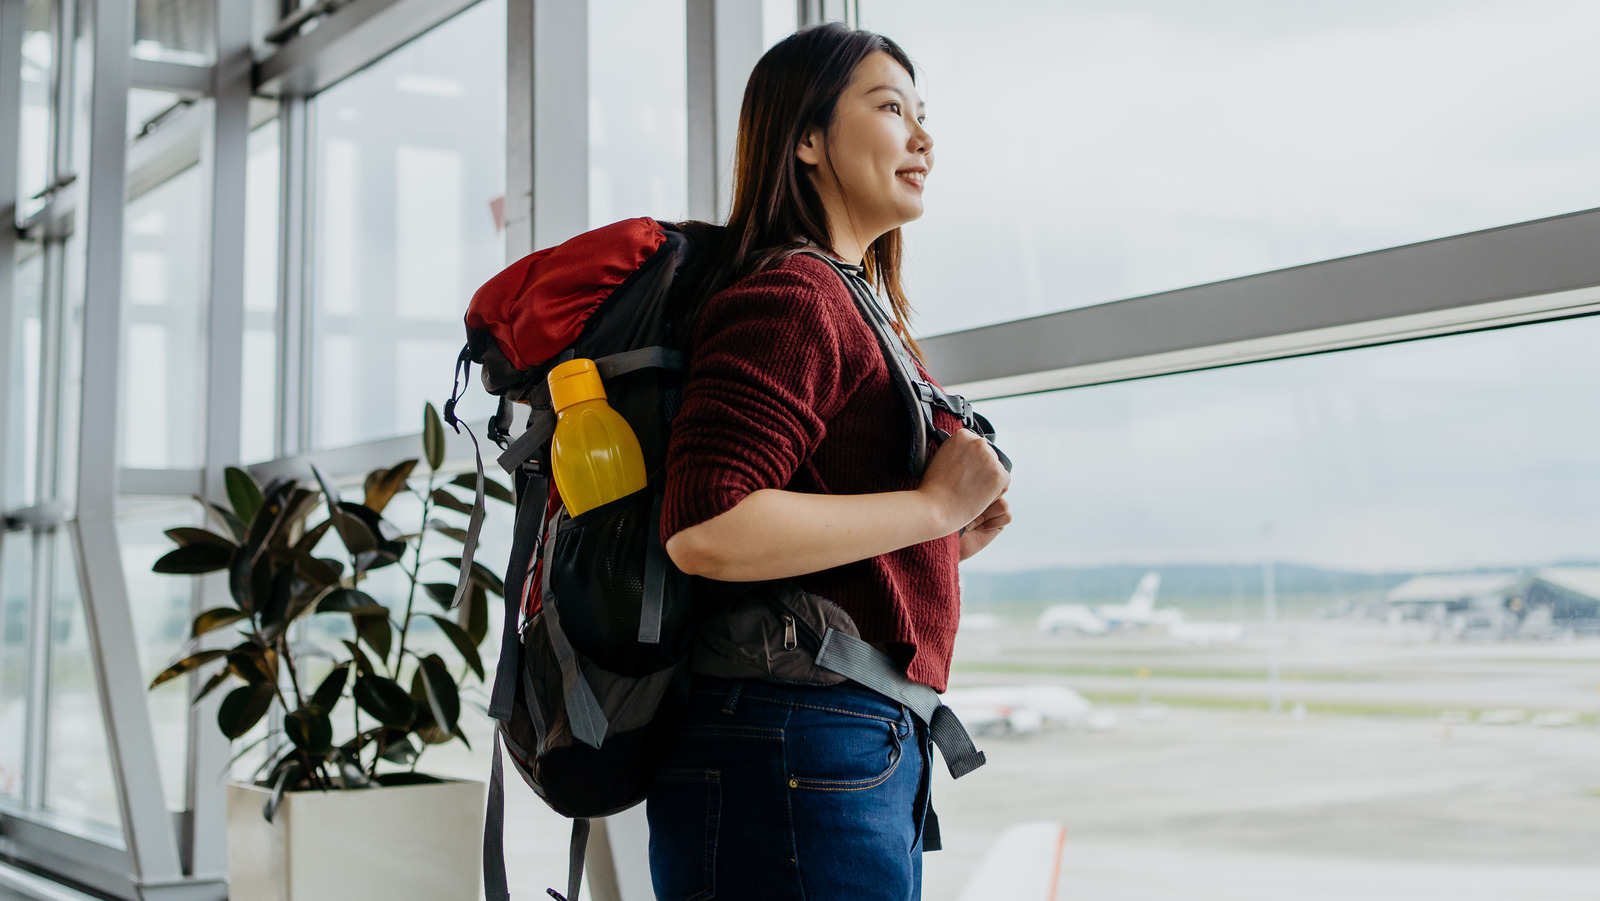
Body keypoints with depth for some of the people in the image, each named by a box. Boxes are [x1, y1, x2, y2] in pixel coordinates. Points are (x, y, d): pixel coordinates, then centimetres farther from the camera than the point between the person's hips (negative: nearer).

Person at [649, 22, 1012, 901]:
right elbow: (705, 531, -24)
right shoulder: (790, 296, -11)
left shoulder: (851, 304, 18)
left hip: (875, 750, 10)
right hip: (801, 751, -10)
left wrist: (947, 543, 7)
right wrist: (932, 506, -16)